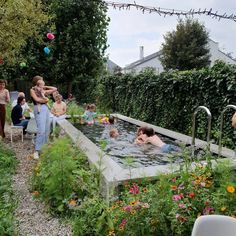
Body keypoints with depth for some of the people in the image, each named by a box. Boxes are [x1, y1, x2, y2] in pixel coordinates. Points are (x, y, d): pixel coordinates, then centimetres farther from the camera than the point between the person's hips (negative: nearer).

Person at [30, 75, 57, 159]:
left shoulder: (43, 91, 20)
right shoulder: (32, 90, 8)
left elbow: (55, 89, 23)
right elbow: (36, 99, -6)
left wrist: (45, 87, 21)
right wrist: (45, 99, 6)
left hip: (46, 109, 6)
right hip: (39, 109, -6)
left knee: (47, 130, 5)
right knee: (41, 130, -16)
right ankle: (37, 151, -11)